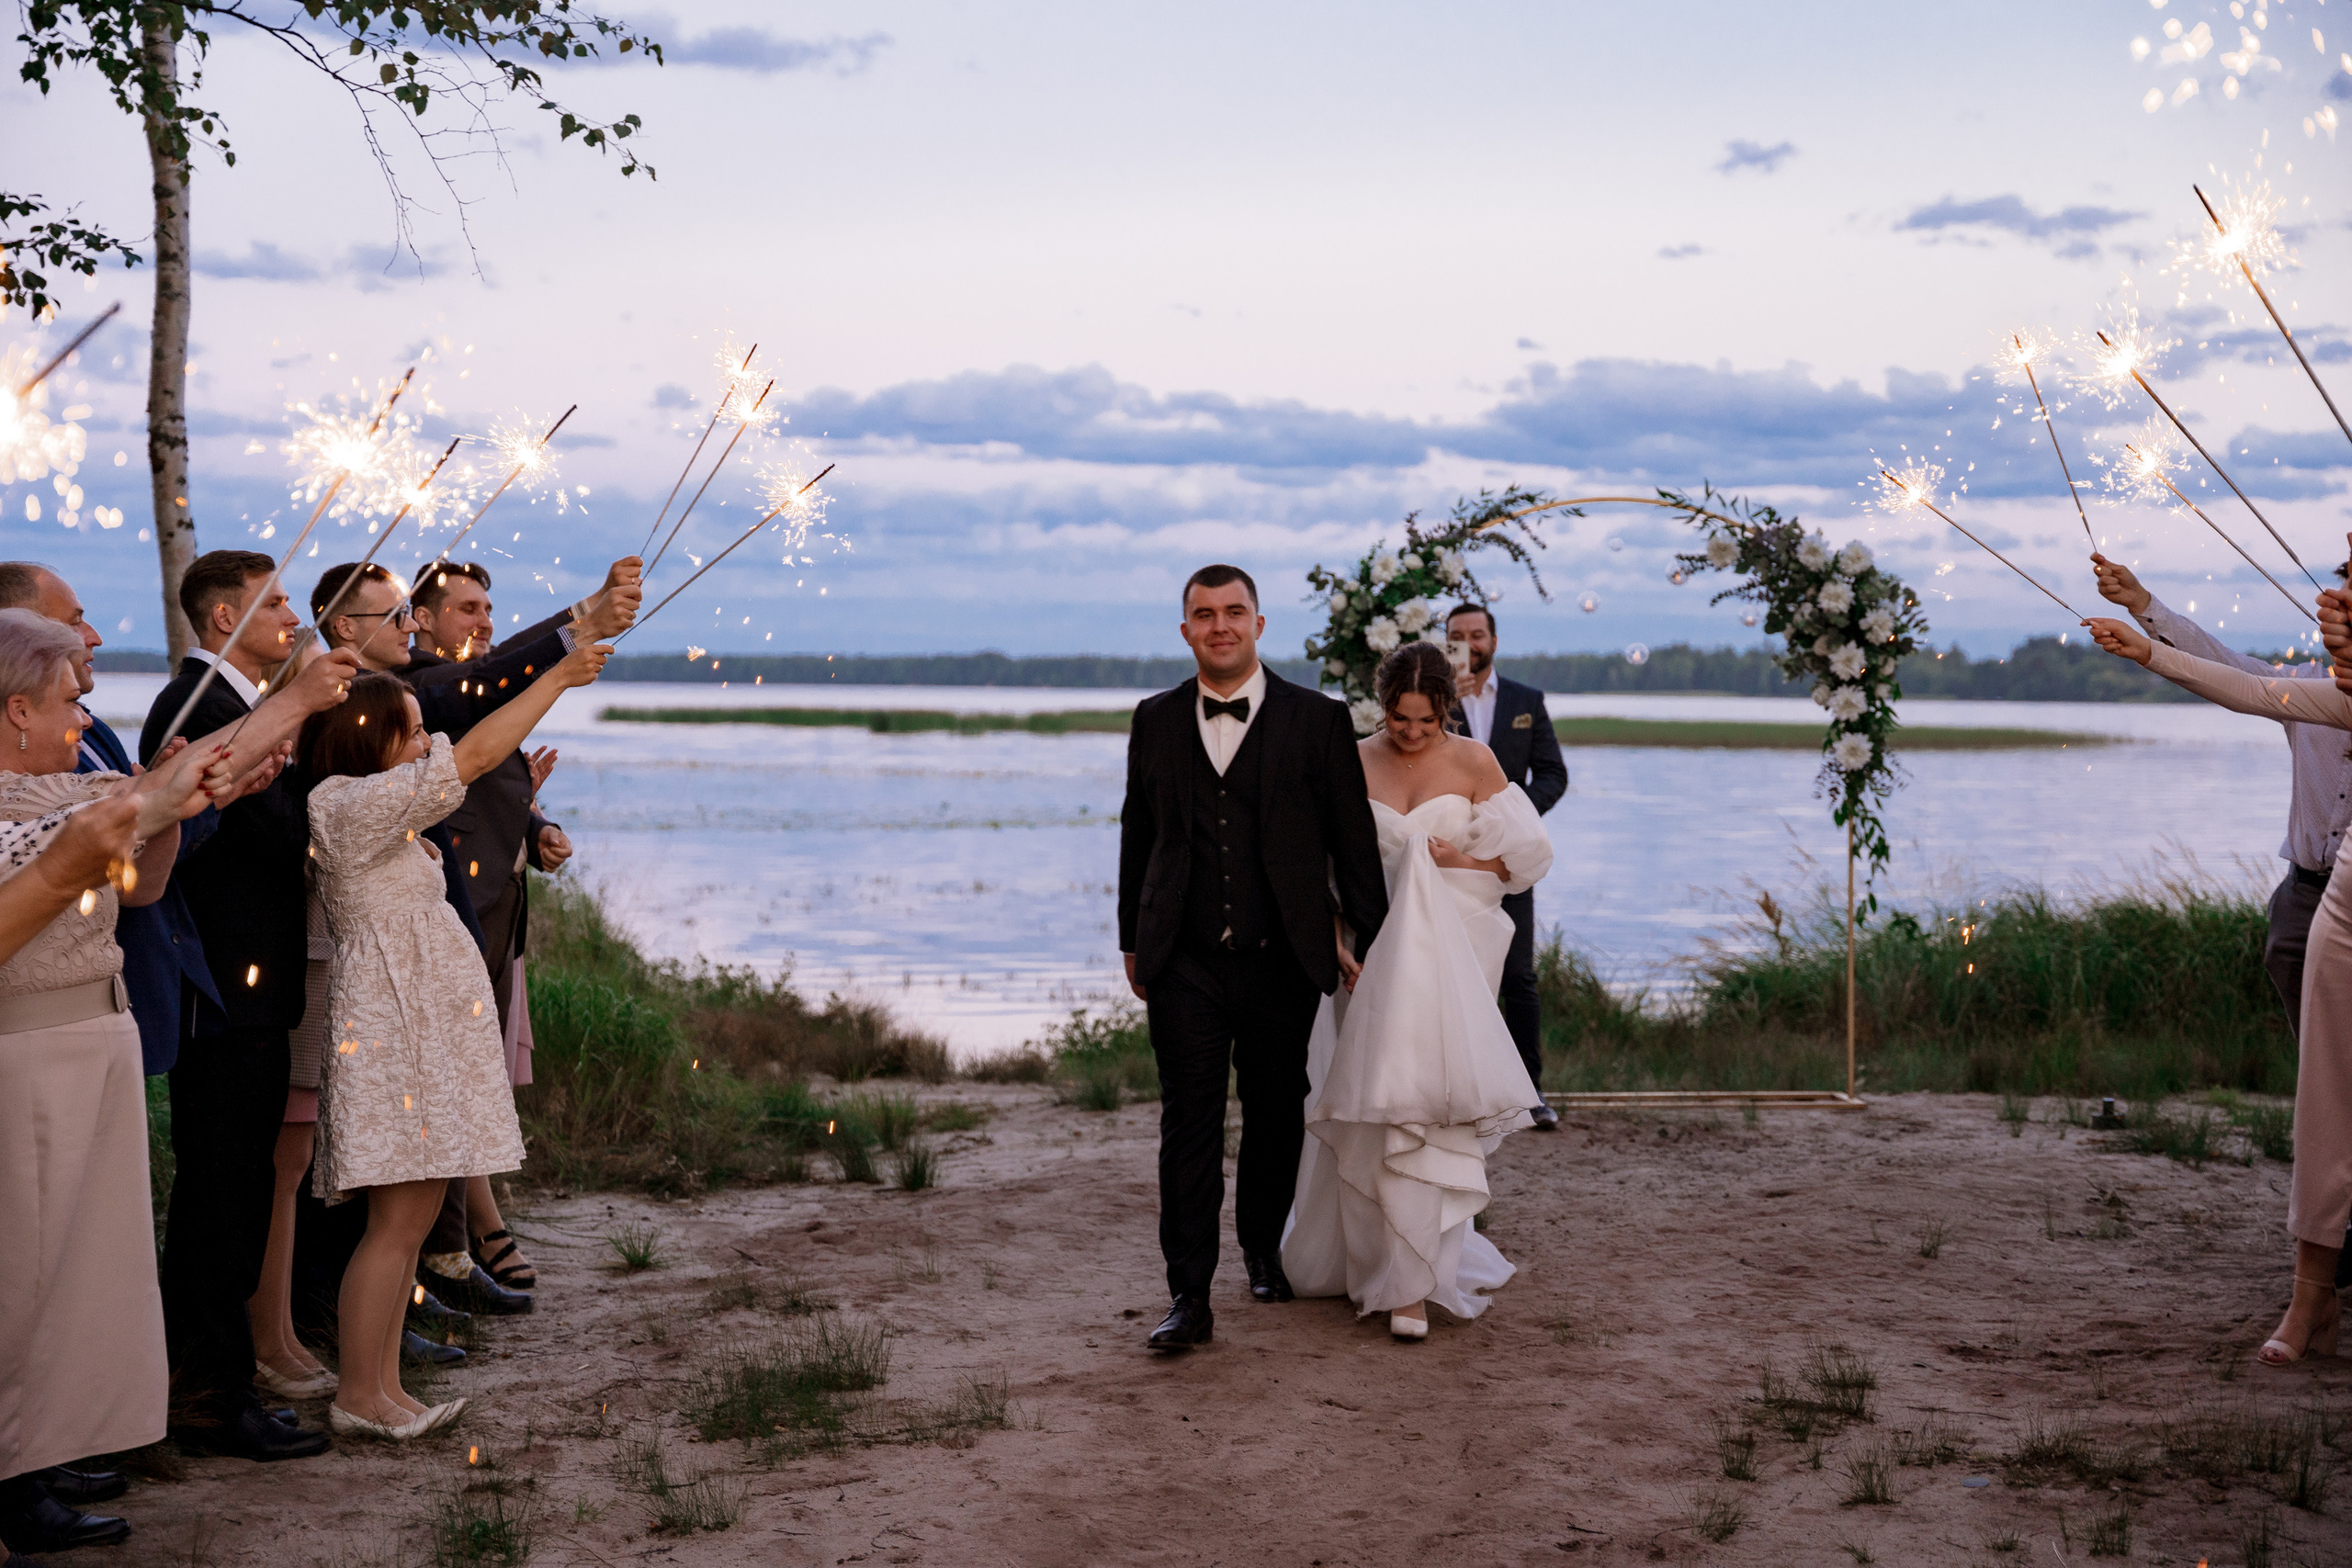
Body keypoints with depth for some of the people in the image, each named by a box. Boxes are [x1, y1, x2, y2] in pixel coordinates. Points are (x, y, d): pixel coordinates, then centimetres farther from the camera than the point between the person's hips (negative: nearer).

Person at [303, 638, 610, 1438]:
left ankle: (384, 1387, 15)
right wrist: (558, 678, -13)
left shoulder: (375, 810, 16)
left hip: (424, 1025, 10)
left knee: (413, 1215, 10)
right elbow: (472, 757, -18)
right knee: (398, 1219, -7)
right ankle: (356, 1394, 2)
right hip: (394, 1026, -10)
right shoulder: (349, 805, -14)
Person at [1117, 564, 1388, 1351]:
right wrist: (1133, 941, 15)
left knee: (1277, 1114, 13)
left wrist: (1374, 946, 1)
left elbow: (1354, 840, 1)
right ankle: (1189, 1296, -1)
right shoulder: (1155, 721, 7)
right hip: (1184, 963, 1)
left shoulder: (1318, 720, 0)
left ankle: (1264, 1248, 36)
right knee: (1189, 1123, -4)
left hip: (1282, 961, 0)